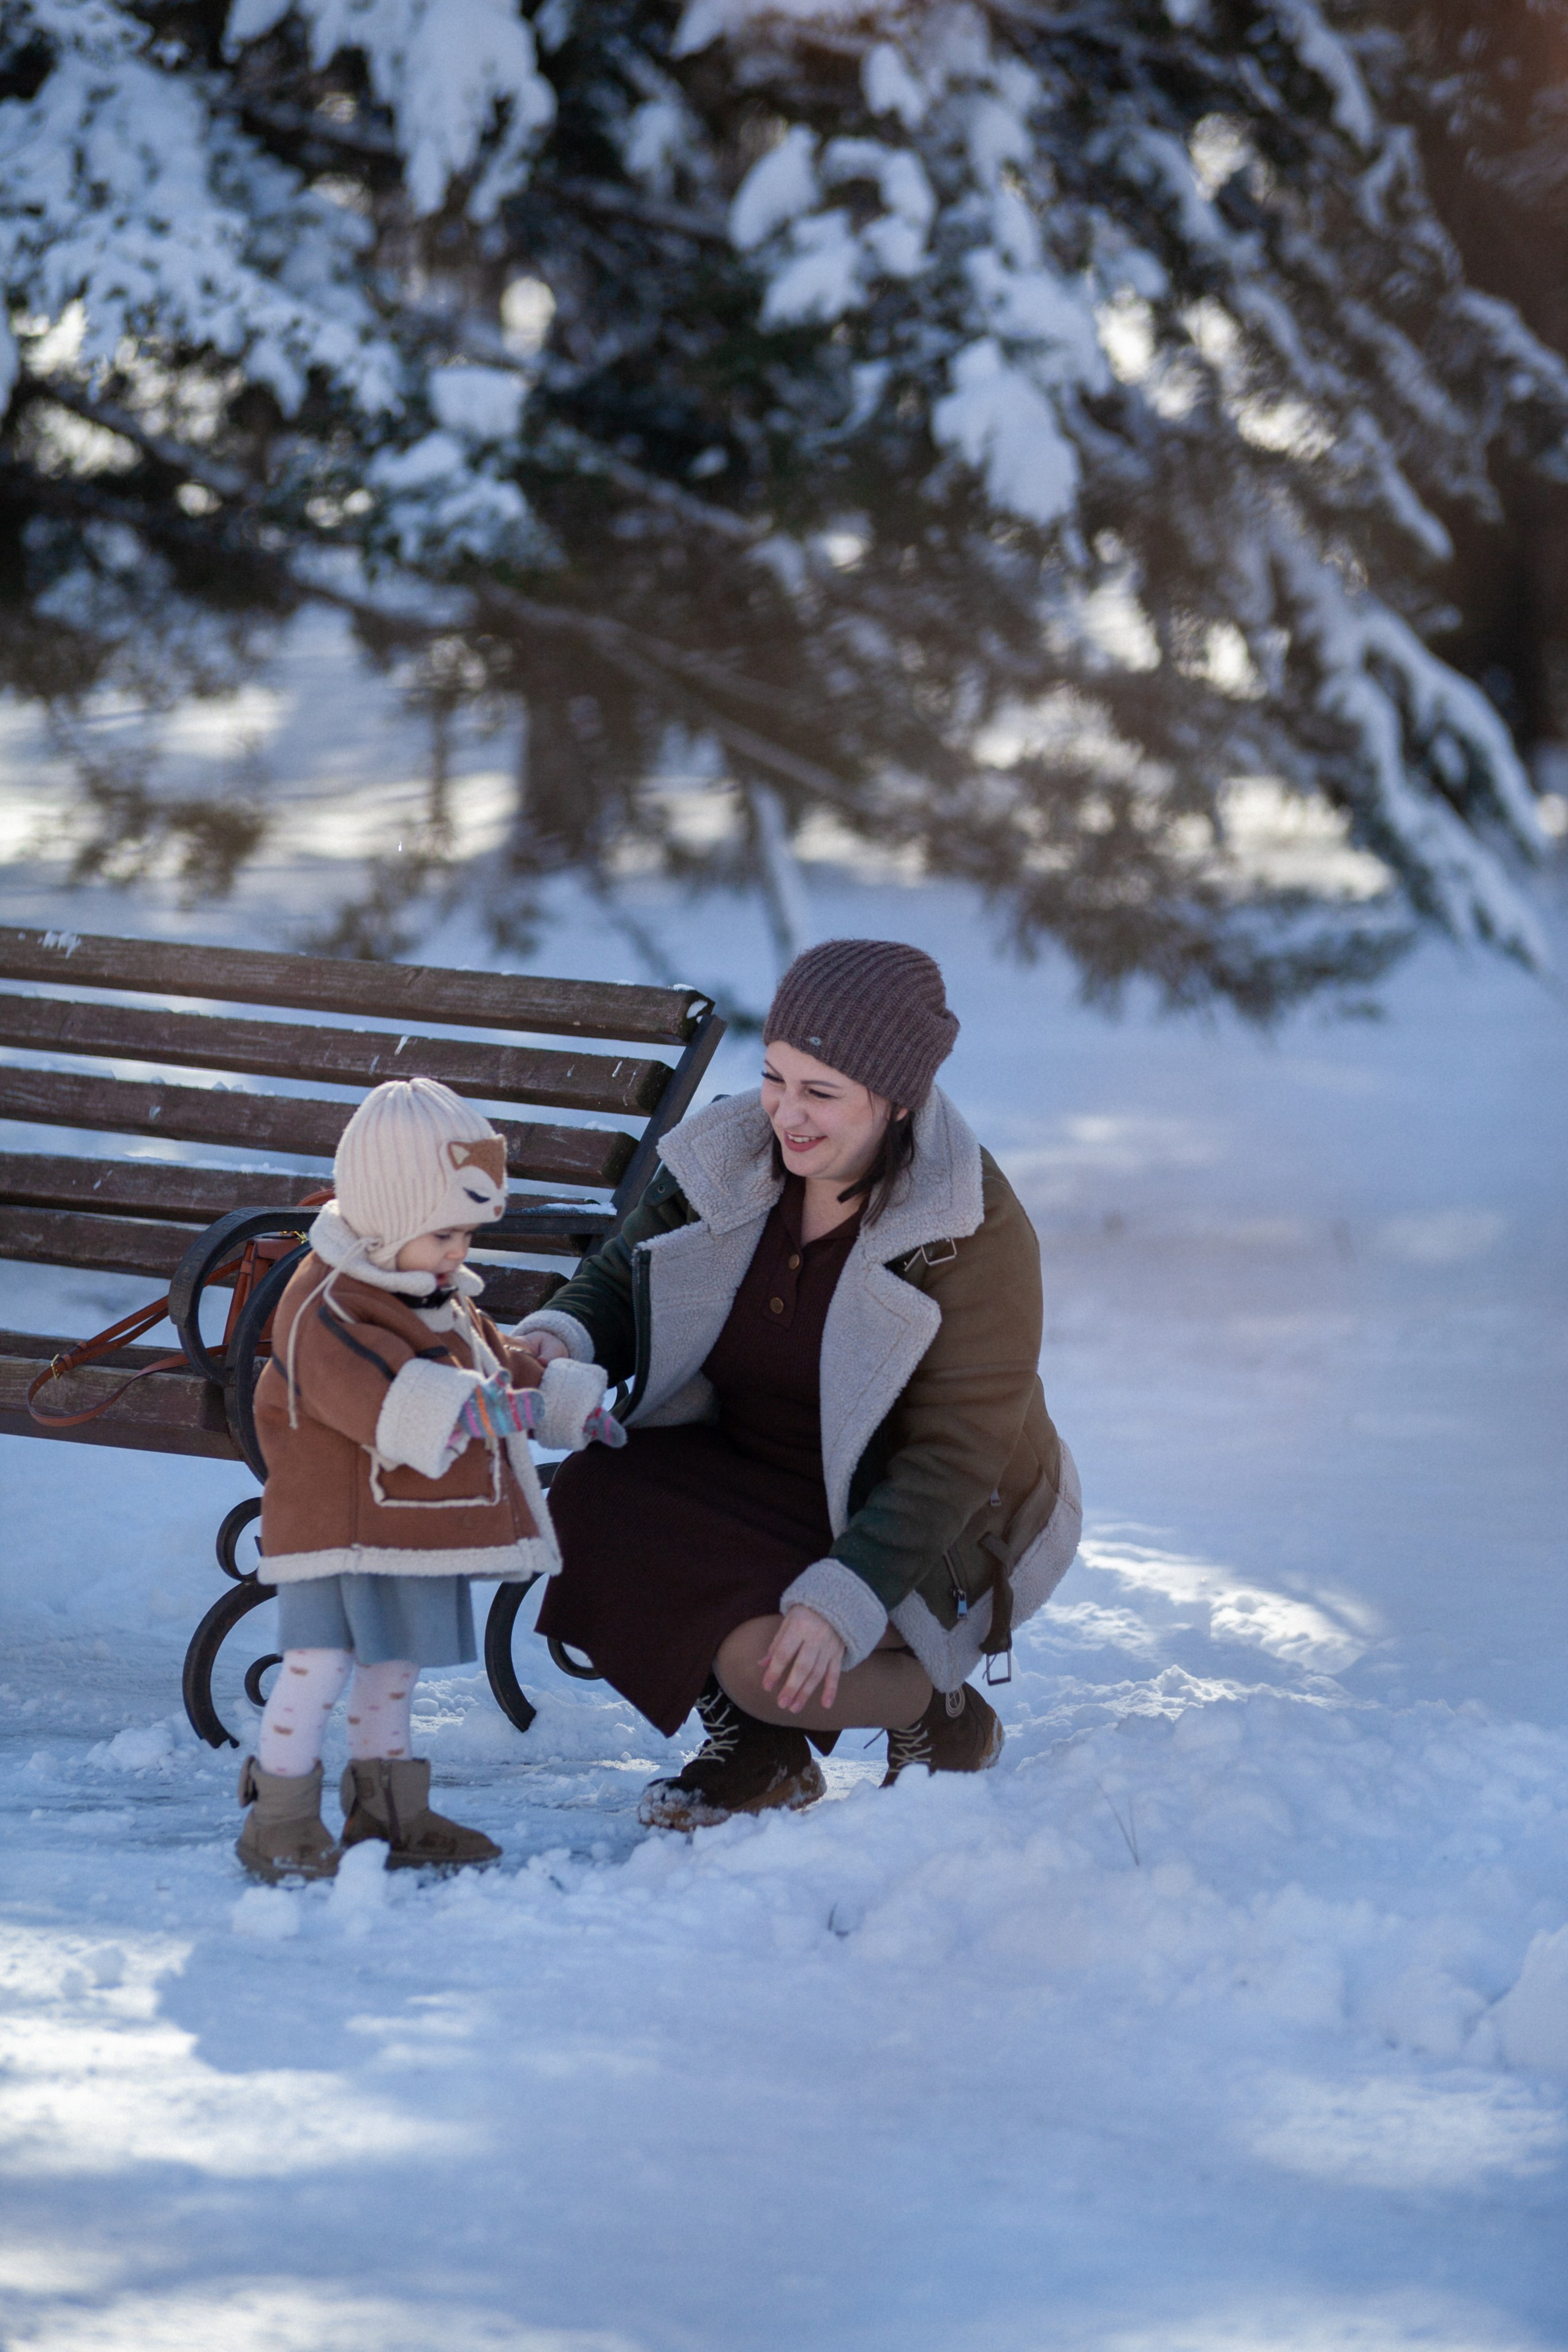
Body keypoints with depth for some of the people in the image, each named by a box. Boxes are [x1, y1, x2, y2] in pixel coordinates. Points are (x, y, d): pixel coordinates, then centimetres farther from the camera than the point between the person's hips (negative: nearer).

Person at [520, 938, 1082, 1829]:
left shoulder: (976, 1233, -22)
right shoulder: (728, 1159, -7)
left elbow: (954, 1460, -23)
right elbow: (622, 1281, 5)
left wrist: (844, 1599, -35)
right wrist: (562, 1339, -21)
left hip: (938, 1536, -6)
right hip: (754, 1479, 6)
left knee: (766, 1661, -31)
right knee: (589, 1509, -20)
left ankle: (944, 1718, 3)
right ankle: (759, 1753, 2)